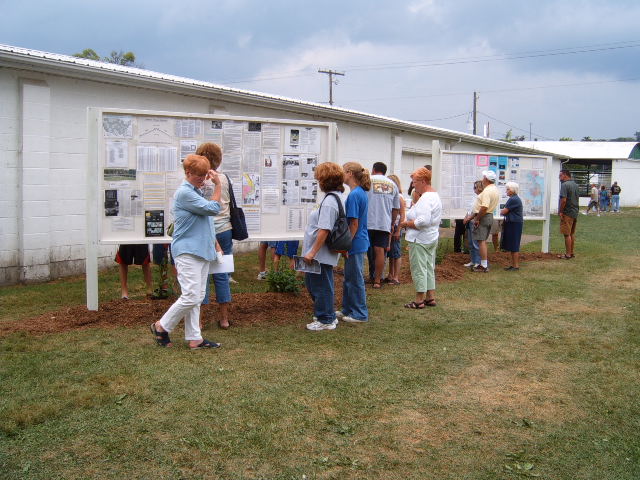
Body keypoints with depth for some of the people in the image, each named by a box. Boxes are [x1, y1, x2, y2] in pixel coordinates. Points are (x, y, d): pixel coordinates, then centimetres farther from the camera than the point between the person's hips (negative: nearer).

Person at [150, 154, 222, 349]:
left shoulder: (196, 192, 17)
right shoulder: (184, 193, -14)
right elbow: (213, 209, -16)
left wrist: (214, 243, 21)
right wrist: (217, 185, -8)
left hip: (201, 251, 10)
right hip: (187, 251, -10)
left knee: (197, 297, 9)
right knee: (191, 297, -11)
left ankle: (194, 338, 12)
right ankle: (161, 326, 7)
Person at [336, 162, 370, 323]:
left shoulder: (354, 195, -19)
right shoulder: (362, 193, 10)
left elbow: (354, 224, -20)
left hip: (355, 243, -9)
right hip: (360, 242, 9)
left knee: (355, 279, 2)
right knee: (349, 278, 18)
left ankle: (360, 314, 13)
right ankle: (347, 310, 29)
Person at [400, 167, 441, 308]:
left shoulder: (425, 198, -20)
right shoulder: (435, 195, 13)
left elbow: (423, 221, -28)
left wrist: (406, 224, -16)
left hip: (420, 240, -10)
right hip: (432, 238, 11)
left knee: (418, 269, -2)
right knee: (429, 268, 16)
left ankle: (419, 300, 3)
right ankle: (431, 297, 22)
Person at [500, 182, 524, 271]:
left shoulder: (513, 200, -18)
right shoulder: (514, 198, 17)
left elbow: (504, 212, -17)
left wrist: (501, 212, 4)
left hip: (515, 224, -11)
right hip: (512, 224, 11)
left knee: (514, 246, -6)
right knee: (512, 246, 13)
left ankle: (516, 266, -2)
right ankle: (513, 264, 19)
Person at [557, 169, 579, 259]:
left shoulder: (565, 185, -16)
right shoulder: (575, 185, 13)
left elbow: (563, 200, -23)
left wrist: (560, 211, -16)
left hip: (567, 213, -9)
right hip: (575, 211, 9)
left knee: (567, 234, -4)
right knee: (572, 233, 15)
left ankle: (568, 254, -1)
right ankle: (571, 252, 22)